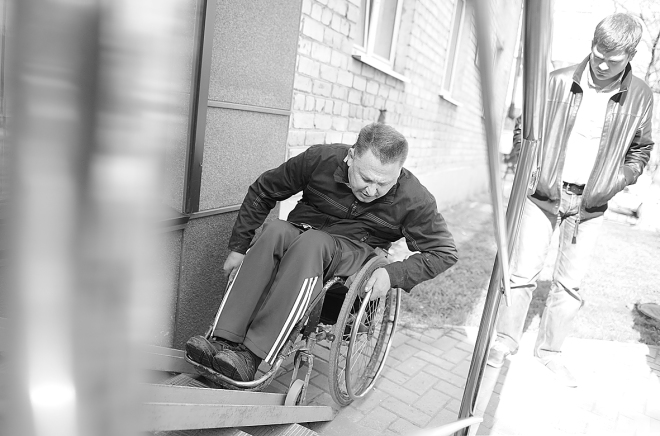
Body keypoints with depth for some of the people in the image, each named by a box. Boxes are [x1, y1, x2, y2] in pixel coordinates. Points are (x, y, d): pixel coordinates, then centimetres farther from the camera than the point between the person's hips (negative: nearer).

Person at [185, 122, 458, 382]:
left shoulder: (414, 199, -13)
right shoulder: (321, 159, -11)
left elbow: (445, 251, -4)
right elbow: (262, 191, 0)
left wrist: (394, 274, -20)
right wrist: (238, 247, 1)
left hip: (353, 252, -2)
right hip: (301, 235, 2)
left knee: (313, 242, -36)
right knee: (276, 230, -34)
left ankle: (253, 355, -39)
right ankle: (224, 340, -36)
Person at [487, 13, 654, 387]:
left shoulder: (640, 97, 1)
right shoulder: (559, 82, -4)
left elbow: (641, 149, 14)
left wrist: (618, 181, -1)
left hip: (590, 204, 2)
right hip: (544, 192, -1)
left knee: (571, 283, 6)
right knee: (523, 271, 2)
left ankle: (550, 350, 24)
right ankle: (506, 340, 19)